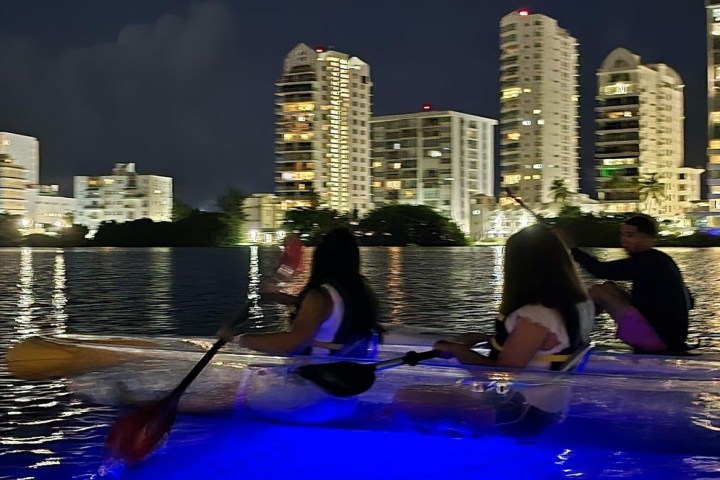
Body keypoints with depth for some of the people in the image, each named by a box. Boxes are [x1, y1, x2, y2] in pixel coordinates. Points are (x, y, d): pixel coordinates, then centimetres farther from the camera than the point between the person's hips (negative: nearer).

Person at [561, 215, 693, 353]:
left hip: (658, 337, -10)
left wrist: (572, 249, -14)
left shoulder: (646, 261, -15)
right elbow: (688, 302, 19)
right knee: (609, 289, 13)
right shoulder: (662, 259, 13)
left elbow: (601, 270, -23)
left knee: (598, 292, -10)